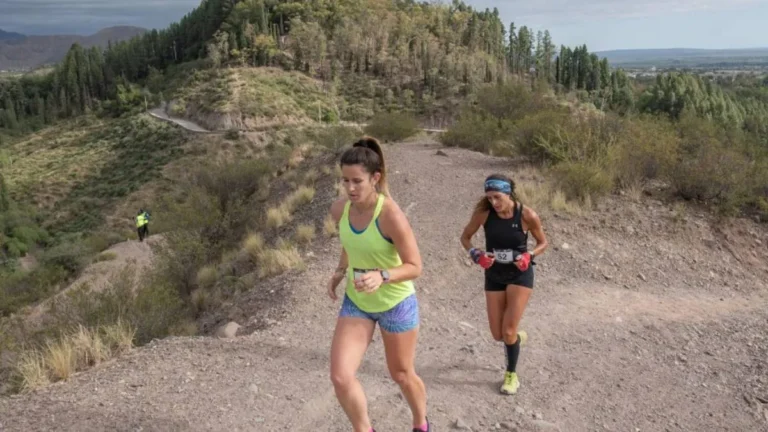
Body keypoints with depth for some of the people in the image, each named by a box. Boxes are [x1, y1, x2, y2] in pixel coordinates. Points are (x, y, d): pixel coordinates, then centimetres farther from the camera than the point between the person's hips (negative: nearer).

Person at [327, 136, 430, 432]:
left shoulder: (391, 216, -28)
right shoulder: (339, 209, -10)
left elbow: (415, 267, -22)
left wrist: (382, 276, -37)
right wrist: (341, 270, 1)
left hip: (396, 304, -4)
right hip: (356, 302, 4)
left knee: (401, 374, 16)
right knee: (340, 377, -8)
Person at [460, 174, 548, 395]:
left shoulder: (527, 215, -19)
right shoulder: (483, 213, -16)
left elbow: (543, 242, -2)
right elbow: (465, 237, 0)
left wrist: (529, 256, -22)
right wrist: (475, 254, -19)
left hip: (520, 275, -3)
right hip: (494, 275, 3)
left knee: (508, 332, -6)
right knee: (498, 335, 7)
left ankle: (511, 374, 20)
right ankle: (519, 337, 44)